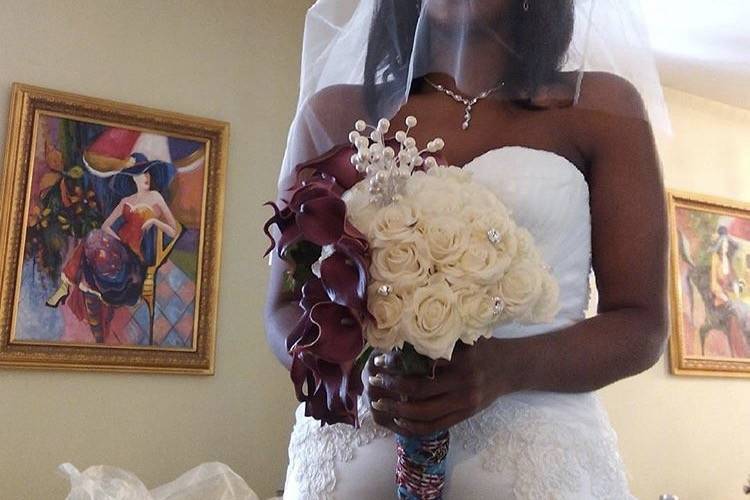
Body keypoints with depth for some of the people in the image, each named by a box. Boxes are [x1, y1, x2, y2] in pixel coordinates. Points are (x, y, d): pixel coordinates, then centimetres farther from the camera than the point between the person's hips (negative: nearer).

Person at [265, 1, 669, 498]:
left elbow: (642, 325, -1)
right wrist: (356, 367, -17)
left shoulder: (601, 107, 1)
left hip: (539, 447, -1)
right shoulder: (333, 113, 4)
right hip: (351, 440, 2)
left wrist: (508, 368, -20)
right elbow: (285, 310, 5)